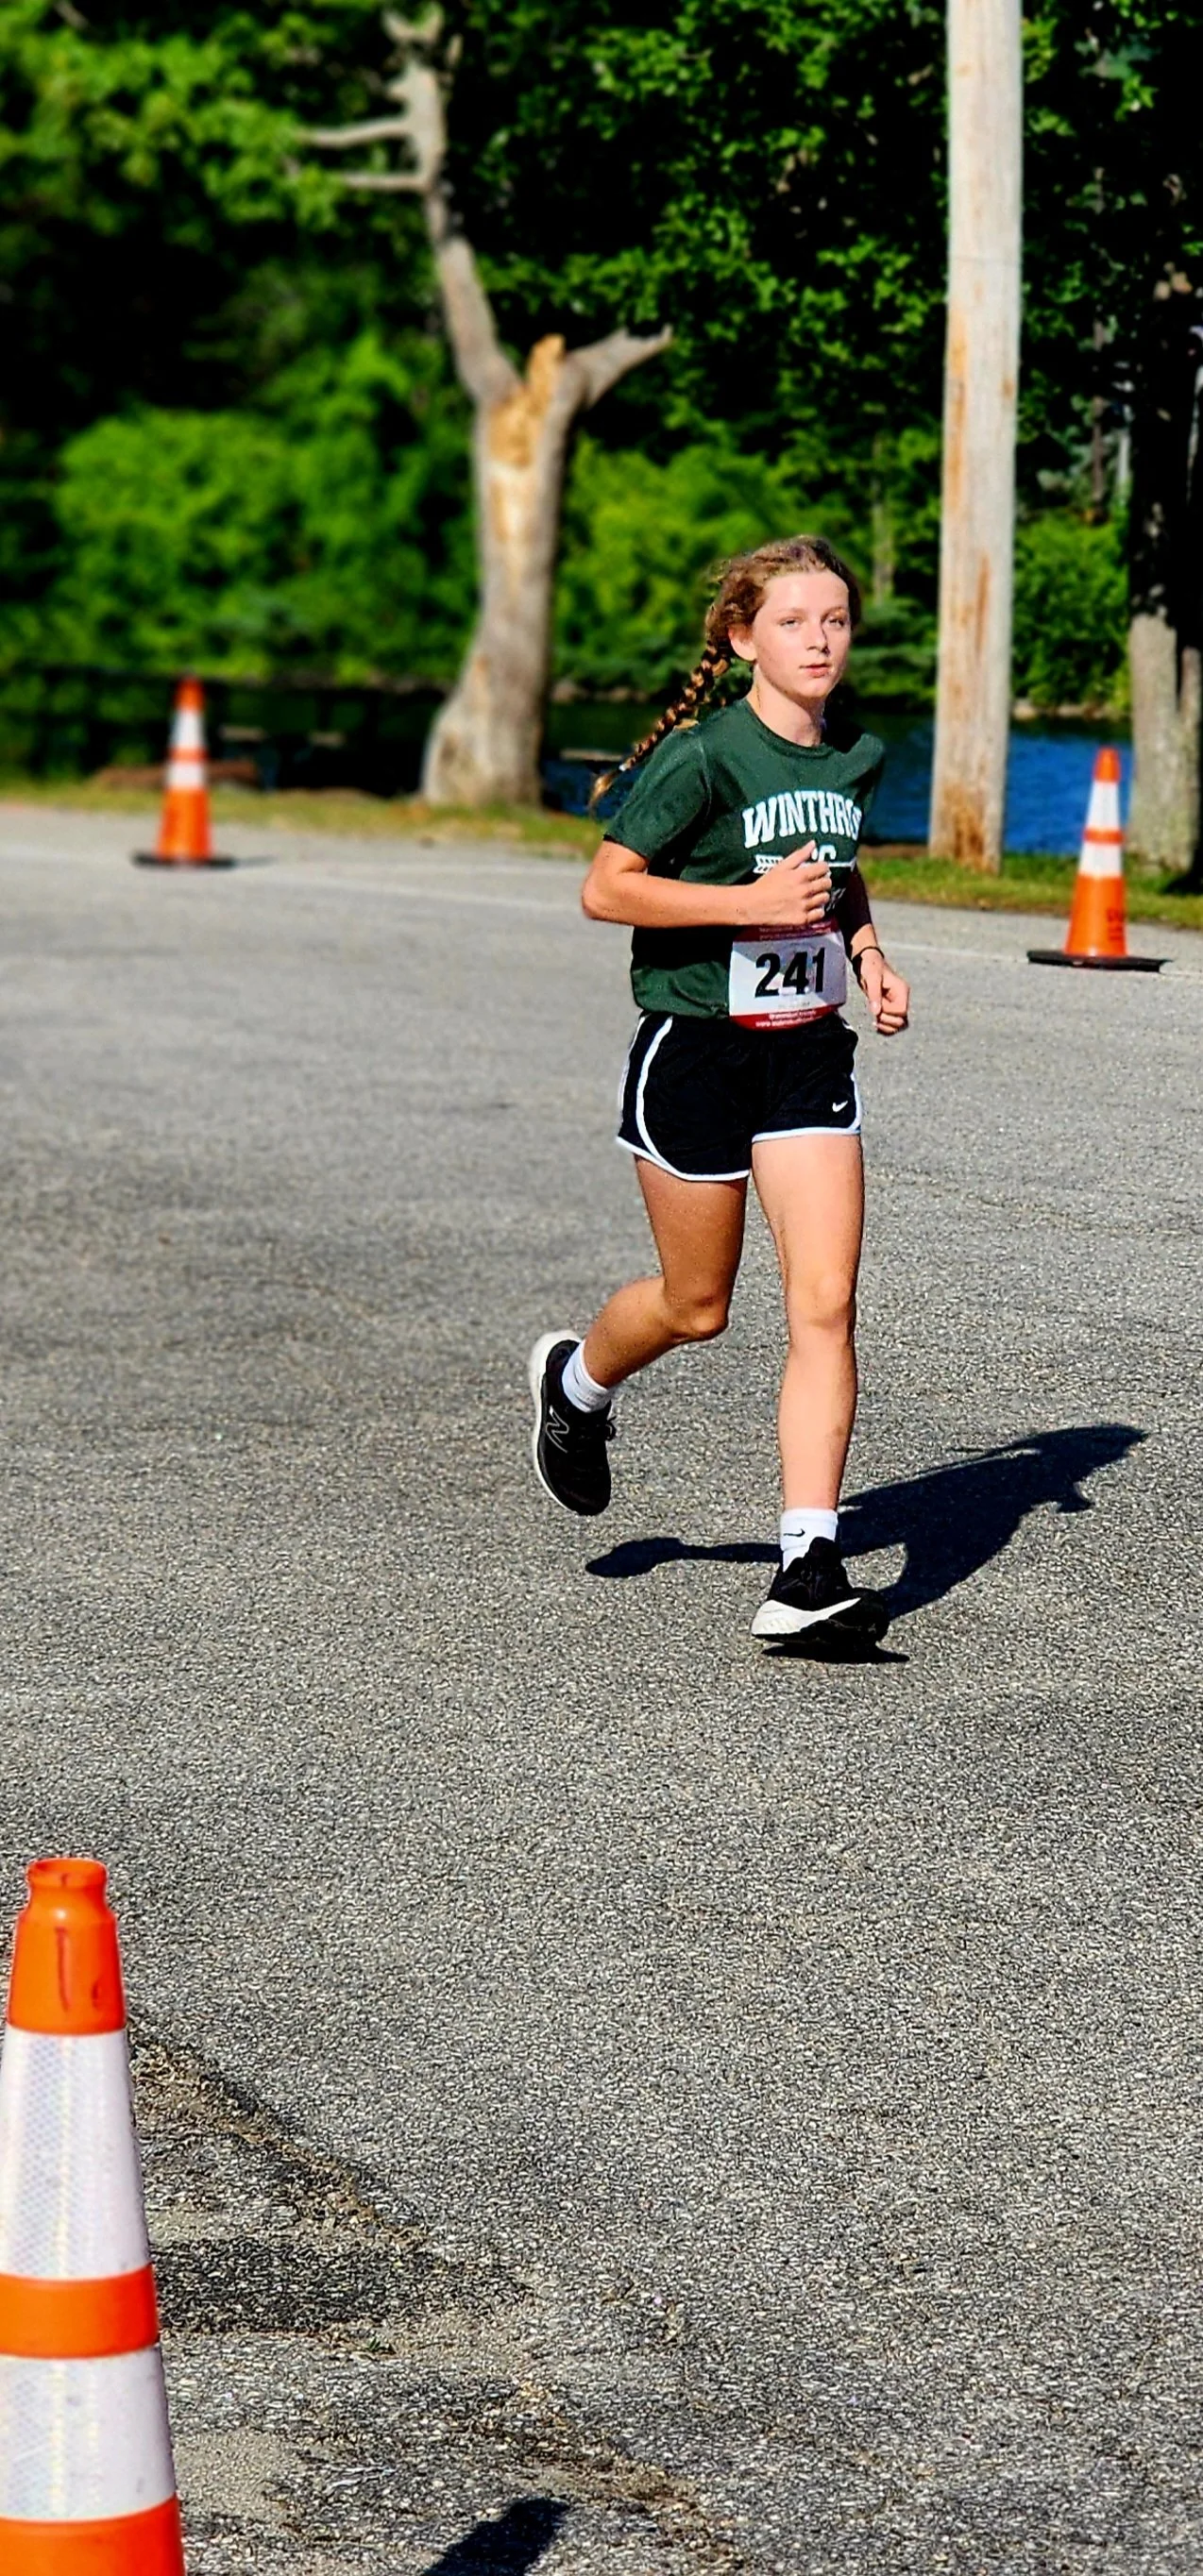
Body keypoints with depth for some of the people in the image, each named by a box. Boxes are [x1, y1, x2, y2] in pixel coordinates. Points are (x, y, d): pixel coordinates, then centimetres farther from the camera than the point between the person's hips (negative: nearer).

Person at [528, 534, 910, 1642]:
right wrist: (753, 902, -23)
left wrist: (868, 952, 7)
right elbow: (607, 888, -16)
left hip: (808, 1053, 5)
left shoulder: (858, 757, 5)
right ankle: (577, 1380, 45)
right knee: (696, 1305, 10)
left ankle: (810, 1565, -9)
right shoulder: (704, 756, -15)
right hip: (696, 1047, -4)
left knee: (827, 1303, -9)